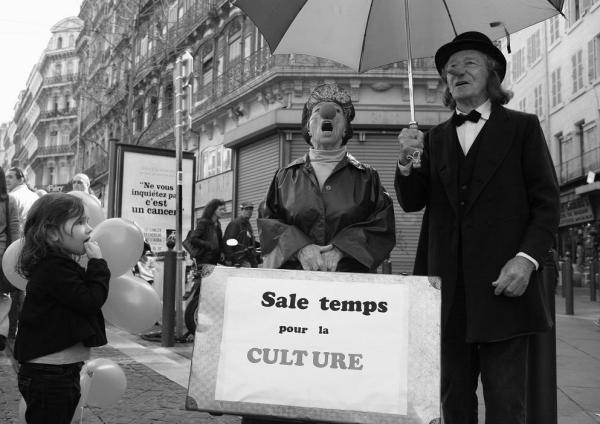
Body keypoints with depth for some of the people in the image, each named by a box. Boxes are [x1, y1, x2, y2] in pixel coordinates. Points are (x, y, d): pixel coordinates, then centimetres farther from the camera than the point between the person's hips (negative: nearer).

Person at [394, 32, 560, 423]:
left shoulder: (522, 127, 6)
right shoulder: (435, 138, 15)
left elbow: (547, 203, 1)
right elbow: (412, 203, 9)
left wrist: (527, 258, -13)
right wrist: (408, 162, -10)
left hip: (503, 288, -3)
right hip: (448, 291, 3)